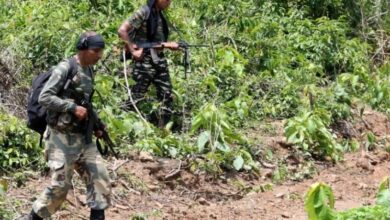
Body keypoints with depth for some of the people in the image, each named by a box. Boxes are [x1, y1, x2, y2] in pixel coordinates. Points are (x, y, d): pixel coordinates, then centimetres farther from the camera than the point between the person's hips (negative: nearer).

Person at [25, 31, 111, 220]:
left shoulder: (89, 71, 11)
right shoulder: (65, 68, -14)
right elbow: (44, 97, -19)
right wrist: (73, 108, -22)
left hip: (82, 138, 8)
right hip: (62, 138, -8)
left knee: (99, 178, 0)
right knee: (60, 186, -4)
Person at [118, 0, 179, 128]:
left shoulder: (160, 15, 13)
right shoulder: (144, 13, -11)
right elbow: (122, 31, -16)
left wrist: (170, 45, 0)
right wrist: (133, 51, -17)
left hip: (159, 61, 8)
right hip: (145, 61, -8)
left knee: (167, 96, 7)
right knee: (136, 97, -5)